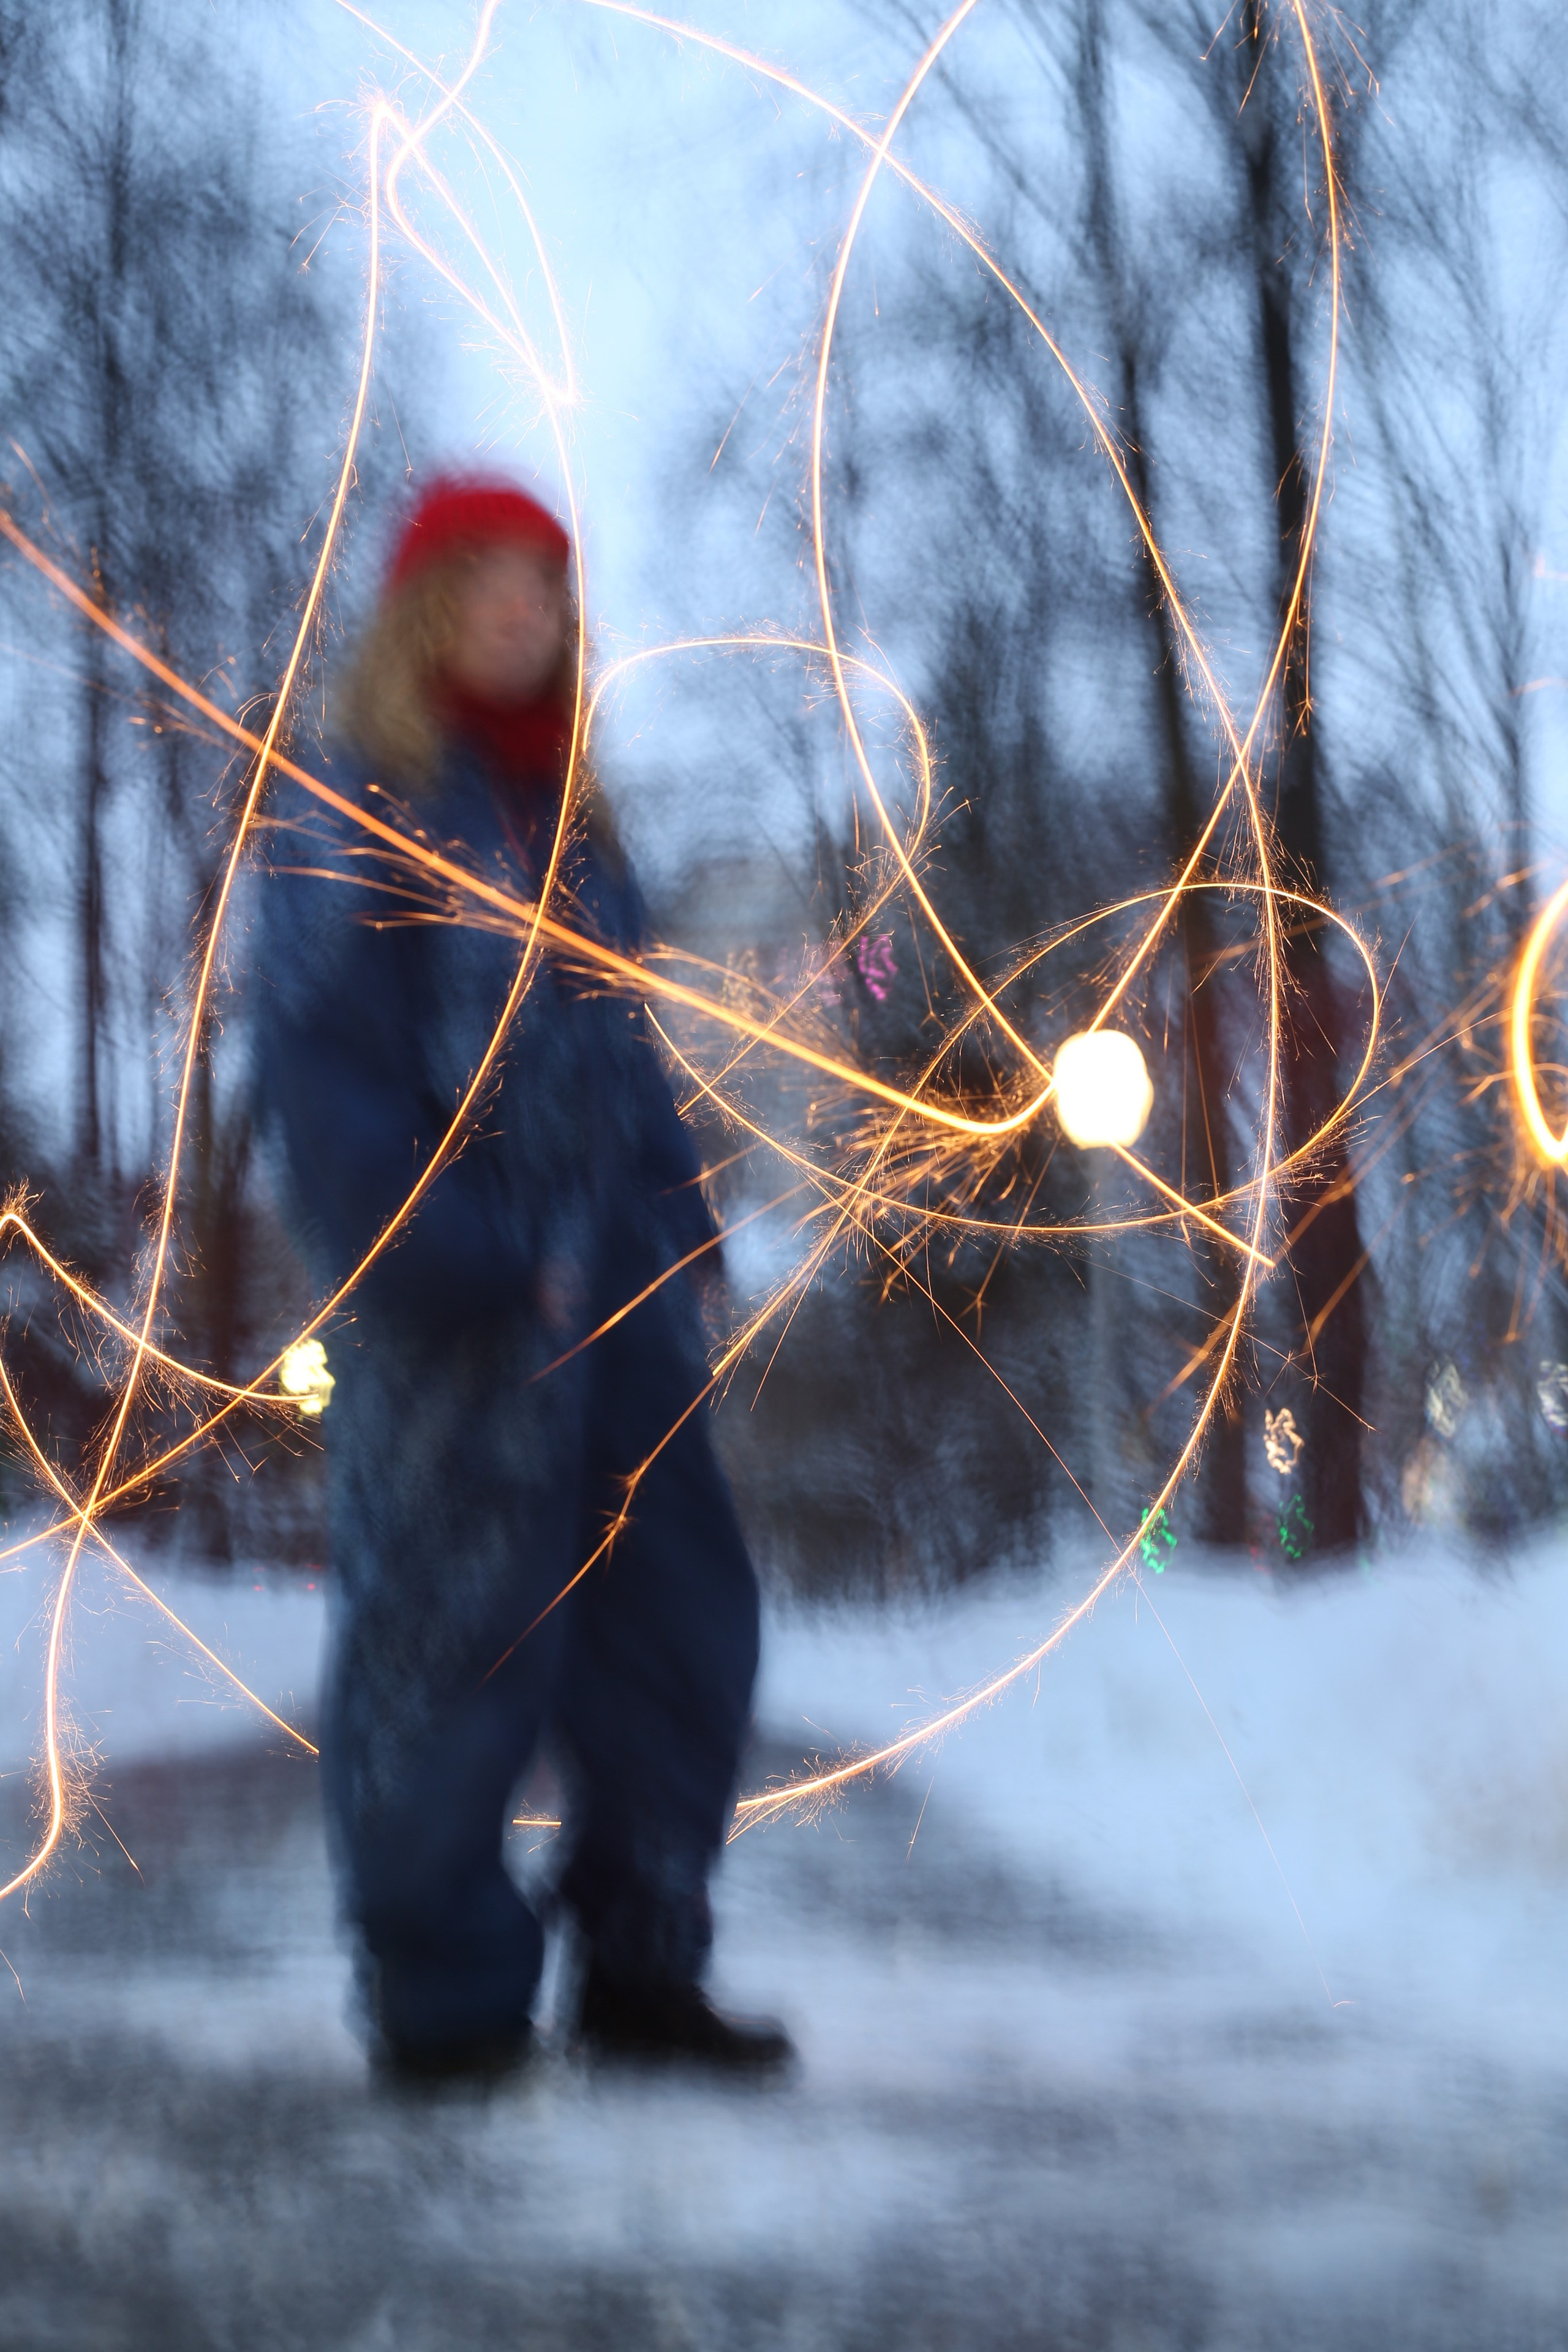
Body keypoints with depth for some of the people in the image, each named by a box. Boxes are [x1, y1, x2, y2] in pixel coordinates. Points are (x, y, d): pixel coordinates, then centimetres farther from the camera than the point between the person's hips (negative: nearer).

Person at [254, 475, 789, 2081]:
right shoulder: (360, 798, -3)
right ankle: (443, 2001, 9)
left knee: (679, 1615, 7)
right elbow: (321, 1048, -11)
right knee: (450, 1639, -3)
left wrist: (674, 1216, 10)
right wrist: (444, 1253, -19)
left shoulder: (571, 821, 20)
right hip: (452, 1304, -8)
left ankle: (641, 1969, 18)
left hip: (606, 1290, 8)